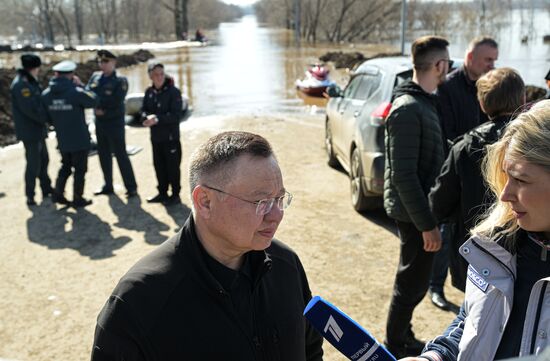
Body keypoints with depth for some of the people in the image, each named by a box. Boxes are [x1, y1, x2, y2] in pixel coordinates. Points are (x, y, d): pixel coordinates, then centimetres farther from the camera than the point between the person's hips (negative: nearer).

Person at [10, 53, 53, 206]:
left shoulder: (30, 82, 13)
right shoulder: (21, 85, -19)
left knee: (43, 159, 19)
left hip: (38, 129, 10)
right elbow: (30, 109, -24)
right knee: (34, 163, -3)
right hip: (30, 131, -10)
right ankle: (30, 196, 7)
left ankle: (46, 190, 32)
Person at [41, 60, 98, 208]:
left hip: (62, 139, 5)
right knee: (80, 169, 8)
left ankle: (58, 194, 20)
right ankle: (78, 199, 14)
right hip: (79, 138, -5)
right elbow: (94, 101, -6)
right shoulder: (76, 92, -19)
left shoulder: (46, 94, -3)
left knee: (66, 166, 23)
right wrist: (80, 85, -1)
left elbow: (47, 118, 6)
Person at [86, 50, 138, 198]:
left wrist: (100, 105, -18)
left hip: (115, 123, -6)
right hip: (99, 122, 6)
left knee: (120, 155, -2)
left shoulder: (120, 80, -10)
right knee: (104, 155, 13)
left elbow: (116, 102, -20)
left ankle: (131, 187, 6)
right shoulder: (95, 77, 7)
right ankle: (108, 186, 26)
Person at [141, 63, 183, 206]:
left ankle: (175, 195, 13)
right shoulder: (149, 92, 6)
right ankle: (162, 193, 27)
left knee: (172, 166, 2)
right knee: (159, 165, 14)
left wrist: (157, 119, -23)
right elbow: (143, 110, 7)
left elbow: (176, 115, -16)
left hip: (171, 136, -6)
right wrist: (148, 117, -15)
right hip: (156, 136, 6)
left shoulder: (173, 91, -11)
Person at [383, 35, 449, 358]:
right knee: (413, 283, 4)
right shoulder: (408, 109, -21)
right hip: (414, 213, -10)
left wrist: (430, 216, 16)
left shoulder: (424, 102, 11)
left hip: (422, 209, 10)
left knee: (414, 280, 20)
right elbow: (403, 175, -24)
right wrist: (427, 224, -21)